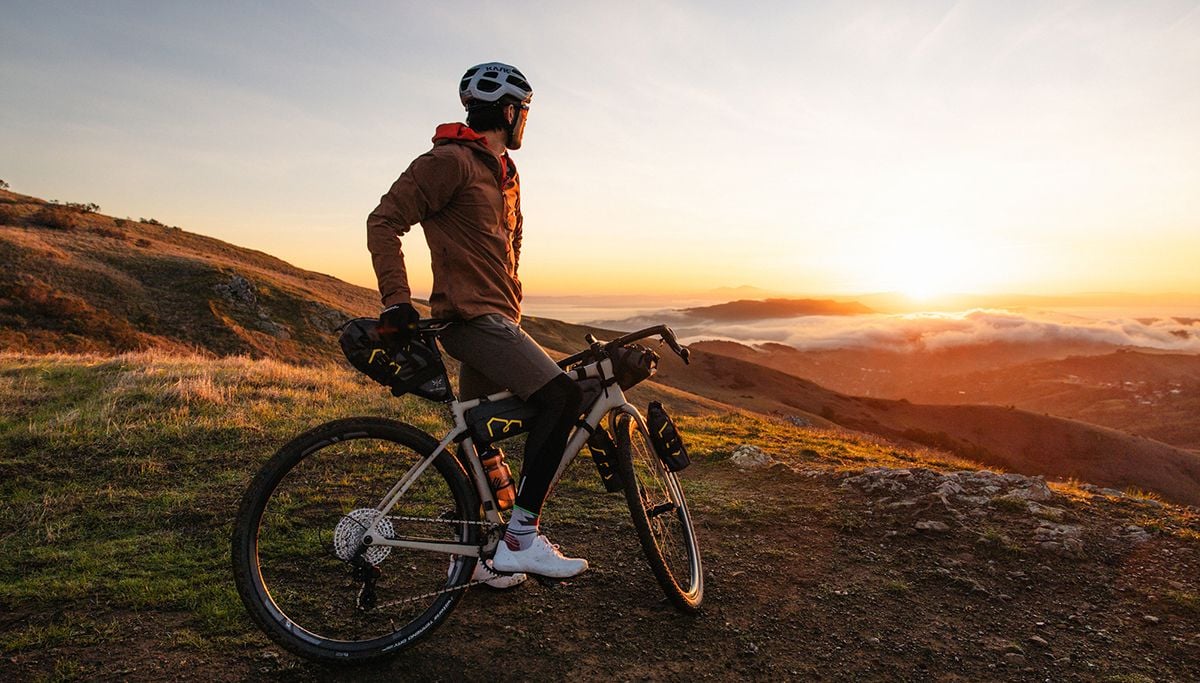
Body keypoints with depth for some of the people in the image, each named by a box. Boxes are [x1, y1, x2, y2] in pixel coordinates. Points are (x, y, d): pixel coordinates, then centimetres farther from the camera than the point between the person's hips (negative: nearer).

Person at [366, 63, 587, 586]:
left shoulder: (505, 173, 21)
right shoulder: (450, 160, -9)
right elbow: (384, 223, -13)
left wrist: (512, 300, 28)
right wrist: (396, 300, -19)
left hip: (496, 317, 10)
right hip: (472, 318, -10)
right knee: (560, 396, -21)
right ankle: (520, 538, -15)